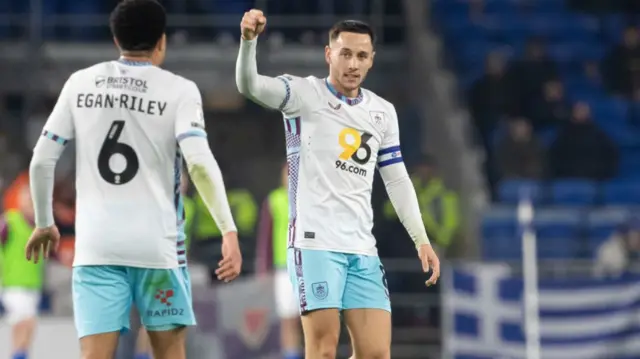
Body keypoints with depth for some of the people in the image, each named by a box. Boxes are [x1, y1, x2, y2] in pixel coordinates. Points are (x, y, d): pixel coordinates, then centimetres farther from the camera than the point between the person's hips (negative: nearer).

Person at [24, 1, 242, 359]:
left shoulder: (81, 83, 7)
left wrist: (45, 224, 20)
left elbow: (42, 160, 6)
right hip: (157, 245, -2)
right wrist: (229, 231, -17)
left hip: (96, 245, 2)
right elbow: (200, 162, -16)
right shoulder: (179, 90, -2)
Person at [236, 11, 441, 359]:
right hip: (315, 243, -5)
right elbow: (249, 84, -18)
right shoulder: (305, 94, -1)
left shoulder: (383, 112, 15)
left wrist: (421, 240, 12)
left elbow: (397, 180, 20)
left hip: (362, 251, 5)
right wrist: (248, 40, -38)